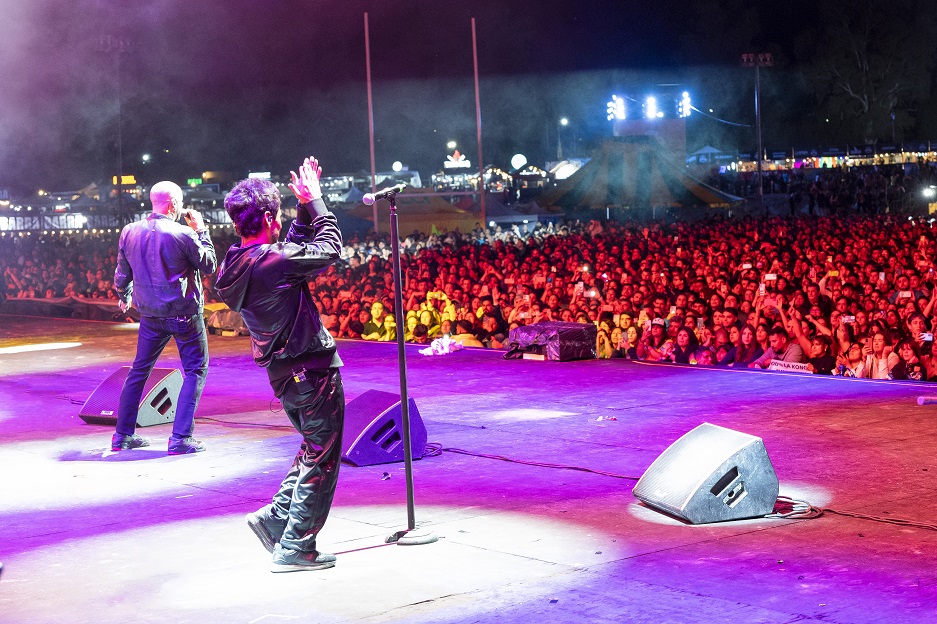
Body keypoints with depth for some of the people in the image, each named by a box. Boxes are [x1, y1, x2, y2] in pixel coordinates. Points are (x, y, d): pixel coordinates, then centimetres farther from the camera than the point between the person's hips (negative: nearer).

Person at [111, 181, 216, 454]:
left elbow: (122, 274, 10)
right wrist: (201, 231, 5)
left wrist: (123, 296, 29)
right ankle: (181, 438, -3)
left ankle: (123, 436, 20)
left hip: (150, 313, 5)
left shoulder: (129, 232, -1)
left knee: (139, 370, 17)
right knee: (196, 370, 5)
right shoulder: (183, 234, -16)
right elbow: (209, 266, -3)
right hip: (184, 313, -5)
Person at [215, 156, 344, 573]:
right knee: (320, 460, 4)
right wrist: (314, 201, 2)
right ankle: (295, 548, 9)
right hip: (313, 371, -9)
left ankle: (275, 517, 19)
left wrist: (305, 210, 11)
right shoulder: (273, 262, -23)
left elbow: (295, 249, 16)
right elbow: (330, 248, -9)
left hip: (283, 375, 9)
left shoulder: (233, 265, 3)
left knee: (312, 450, 26)